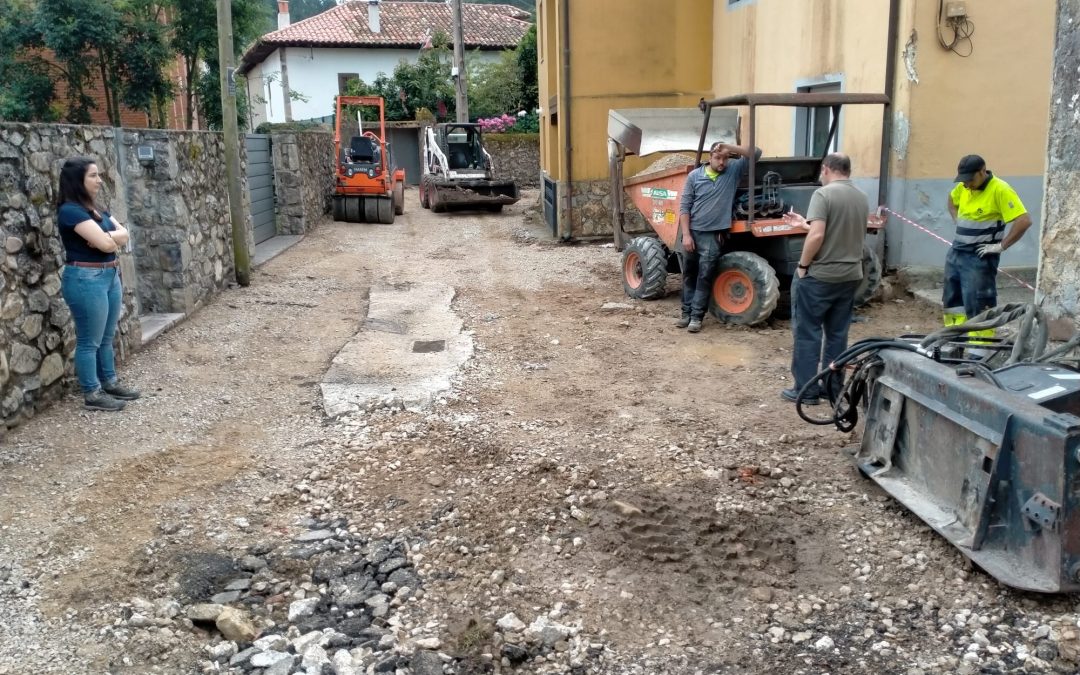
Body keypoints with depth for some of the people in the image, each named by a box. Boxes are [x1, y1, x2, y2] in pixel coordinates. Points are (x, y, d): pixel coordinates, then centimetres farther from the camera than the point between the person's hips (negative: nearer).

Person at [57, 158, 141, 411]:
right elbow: (105, 243, -21)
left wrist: (106, 236, -15)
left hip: (109, 275, 9)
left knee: (107, 337, 17)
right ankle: (92, 394, 8)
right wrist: (114, 238, -1)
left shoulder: (95, 208, 14)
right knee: (89, 340, 0)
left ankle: (110, 383, 28)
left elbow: (123, 234, 4)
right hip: (86, 279, -9)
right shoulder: (70, 211, -15)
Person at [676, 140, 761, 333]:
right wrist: (685, 234, -9)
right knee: (689, 275, 10)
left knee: (705, 277, 0)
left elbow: (756, 153, -6)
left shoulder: (734, 170, 2)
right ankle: (687, 312, 20)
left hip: (713, 235, -1)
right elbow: (684, 207, -1)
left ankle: (696, 316, 5)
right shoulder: (695, 175, 0)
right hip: (691, 231, 1)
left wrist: (730, 148, -15)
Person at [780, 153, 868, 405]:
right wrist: (804, 223, 20)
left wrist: (803, 265, -11)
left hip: (820, 276, -7)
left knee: (808, 332, 2)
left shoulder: (823, 194, -14)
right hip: (850, 276, 7)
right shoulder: (861, 198, 10)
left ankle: (806, 391, 4)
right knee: (837, 334, 13)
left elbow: (817, 235, -23)